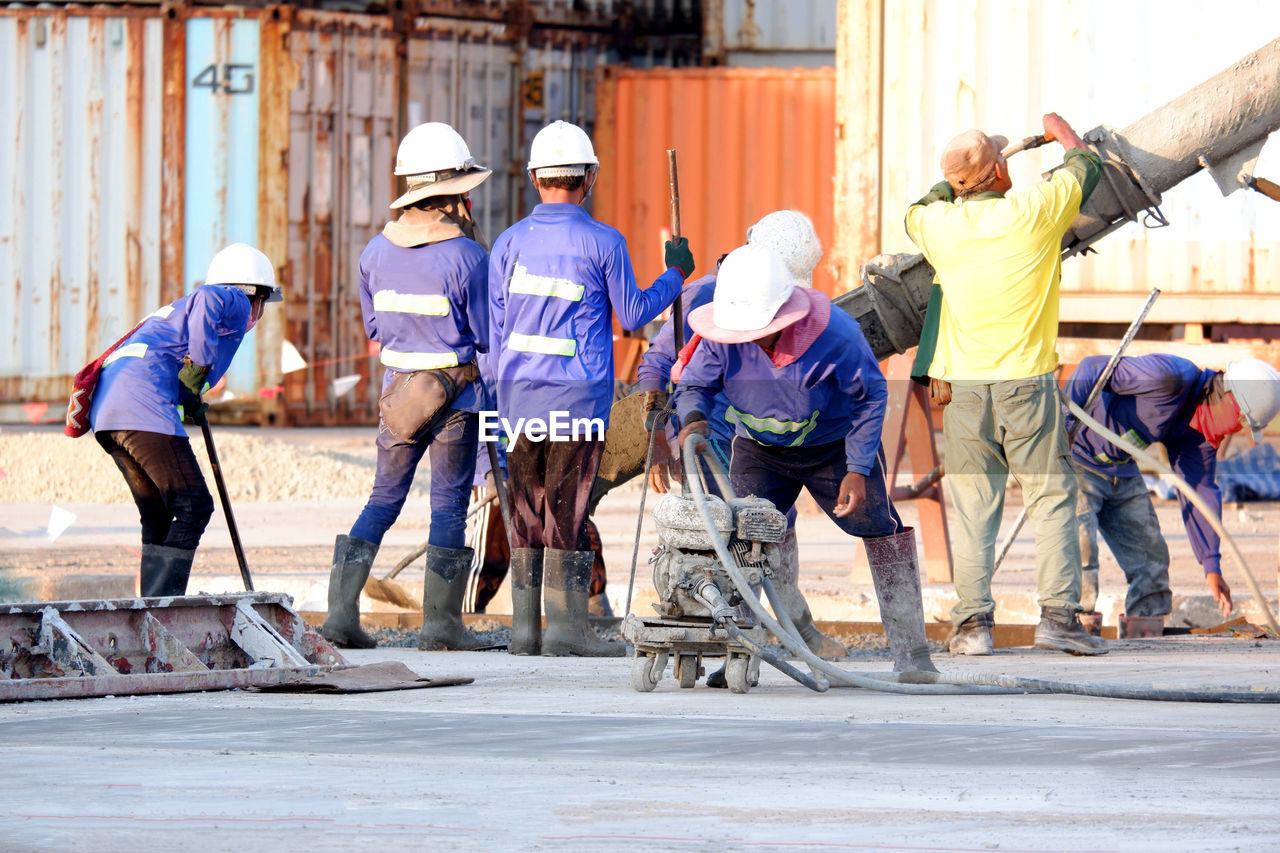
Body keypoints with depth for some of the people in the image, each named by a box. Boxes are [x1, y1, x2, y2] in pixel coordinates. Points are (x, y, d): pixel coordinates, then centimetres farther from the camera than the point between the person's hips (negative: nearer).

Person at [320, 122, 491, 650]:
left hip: (397, 387, 5)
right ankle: (440, 622, 3)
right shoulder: (465, 255, -15)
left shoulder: (376, 251, 2)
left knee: (384, 498, 12)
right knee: (449, 504, 3)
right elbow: (487, 333, -11)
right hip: (456, 391, -5)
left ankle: (342, 610, 1)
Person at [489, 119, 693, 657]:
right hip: (578, 396, -4)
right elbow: (632, 315, 2)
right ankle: (565, 627, -3)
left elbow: (496, 330, 10)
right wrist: (675, 275, 17)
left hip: (520, 394, 4)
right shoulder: (602, 243, -7)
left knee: (527, 511, 7)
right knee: (568, 511, -2)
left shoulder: (509, 243, 6)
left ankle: (525, 628, 6)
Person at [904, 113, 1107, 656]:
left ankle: (972, 622, -1)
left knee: (973, 508, 4)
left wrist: (955, 183, 42)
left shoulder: (941, 223, 0)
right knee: (1051, 499, 3)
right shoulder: (1035, 211, -8)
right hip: (1027, 381, -2)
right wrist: (1062, 132, 33)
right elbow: (1086, 166, 12)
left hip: (964, 384, 2)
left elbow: (914, 212, 27)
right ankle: (1059, 615, -4)